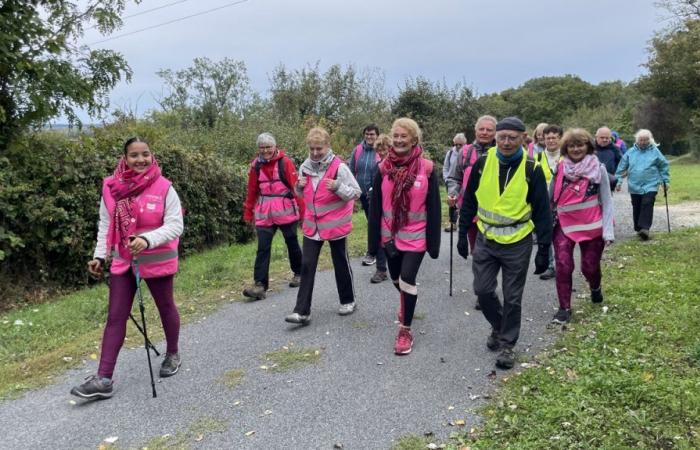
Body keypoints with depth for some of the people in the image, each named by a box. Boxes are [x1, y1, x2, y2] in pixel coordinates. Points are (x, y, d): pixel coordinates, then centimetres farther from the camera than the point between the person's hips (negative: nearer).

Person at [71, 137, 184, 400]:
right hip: (123, 261, 3)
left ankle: (172, 354, 40)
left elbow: (175, 225, -16)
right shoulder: (111, 188, -4)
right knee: (115, 317, 2)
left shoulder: (164, 187, -14)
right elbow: (106, 226, 6)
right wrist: (100, 256, 1)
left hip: (157, 260, -3)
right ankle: (104, 379, 6)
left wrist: (148, 239, -30)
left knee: (166, 308, 16)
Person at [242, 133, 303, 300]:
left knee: (291, 242, 13)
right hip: (264, 212, 3)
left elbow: (296, 186, -8)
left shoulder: (285, 162, -8)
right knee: (263, 248, -4)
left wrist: (302, 210, -9)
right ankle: (260, 285, -3)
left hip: (286, 210, -3)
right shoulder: (256, 165, 4)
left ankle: (298, 273, 35)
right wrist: (248, 213, 10)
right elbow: (252, 191, 8)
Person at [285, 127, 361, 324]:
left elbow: (356, 192, -11)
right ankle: (302, 311, 4)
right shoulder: (305, 167, 2)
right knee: (307, 266, 1)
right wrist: (299, 186, -7)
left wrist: (338, 187, -28)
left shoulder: (339, 167, -15)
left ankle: (348, 301, 31)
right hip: (312, 225, 5)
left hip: (336, 224, -4)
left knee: (341, 264, 11)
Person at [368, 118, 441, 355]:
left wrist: (433, 241, -7)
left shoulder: (426, 169, -9)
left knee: (407, 279, -10)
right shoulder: (384, 168, -2)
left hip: (415, 236, -4)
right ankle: (407, 305, 51)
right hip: (390, 235, 4)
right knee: (396, 278, 19)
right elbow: (375, 207, 1)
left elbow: (433, 208, -6)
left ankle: (405, 331, 8)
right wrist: (374, 240, 0)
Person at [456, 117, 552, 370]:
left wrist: (544, 248, -8)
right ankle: (498, 327, 34)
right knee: (483, 290, 7)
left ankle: (507, 344, 23)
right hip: (485, 240, 3)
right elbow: (469, 202, 6)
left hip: (517, 243, -2)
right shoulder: (482, 163, -3)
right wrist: (462, 234, 6)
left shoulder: (531, 169, -10)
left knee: (512, 298, 6)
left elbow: (542, 211, -6)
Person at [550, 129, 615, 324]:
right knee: (563, 266, -12)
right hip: (564, 225, 1)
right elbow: (551, 197, 8)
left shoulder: (598, 168, -4)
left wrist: (608, 230, -8)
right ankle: (564, 308, 2)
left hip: (592, 226, 0)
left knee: (590, 266, 10)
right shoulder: (560, 168, 0)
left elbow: (606, 201, -2)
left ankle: (595, 287, 46)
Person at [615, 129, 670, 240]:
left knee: (647, 205, -14)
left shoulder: (655, 151, 2)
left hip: (650, 185, -2)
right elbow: (622, 167, 7)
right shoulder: (630, 152, 4)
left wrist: (665, 181, 8)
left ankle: (645, 228, -20)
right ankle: (638, 229, 20)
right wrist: (618, 181, 4)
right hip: (634, 186, 2)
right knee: (637, 208, 8)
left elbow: (663, 166, 9)